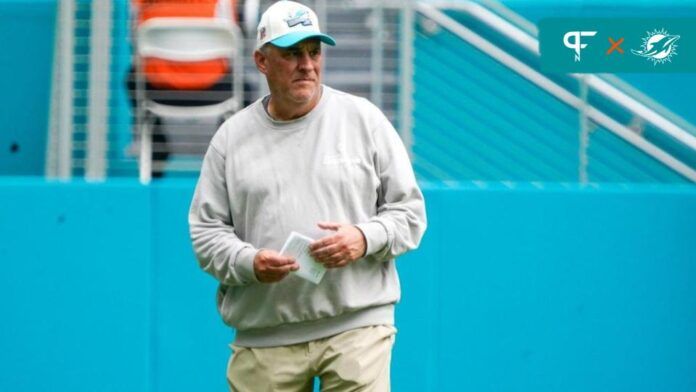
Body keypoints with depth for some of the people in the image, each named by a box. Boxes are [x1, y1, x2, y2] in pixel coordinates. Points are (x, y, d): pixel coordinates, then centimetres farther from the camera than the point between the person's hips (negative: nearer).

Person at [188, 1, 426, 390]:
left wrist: (365, 238, -12)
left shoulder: (364, 119, 7)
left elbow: (409, 211, 7)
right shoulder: (232, 137, 9)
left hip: (357, 325, -2)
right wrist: (250, 263, -11)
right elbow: (206, 229, 8)